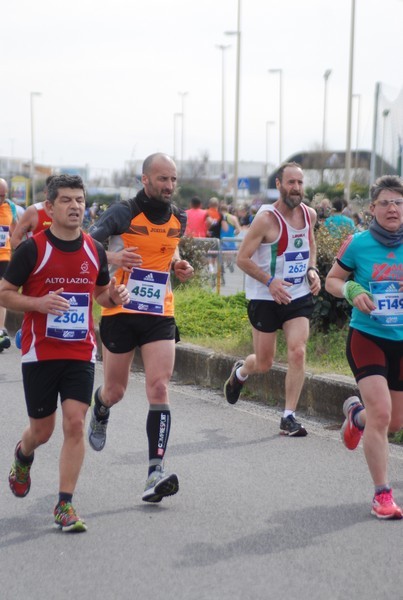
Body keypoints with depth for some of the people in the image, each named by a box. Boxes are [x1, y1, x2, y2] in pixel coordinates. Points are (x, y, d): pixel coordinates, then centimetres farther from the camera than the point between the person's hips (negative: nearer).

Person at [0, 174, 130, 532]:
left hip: (81, 353, 2)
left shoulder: (95, 250, 3)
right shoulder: (33, 249, -8)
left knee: (75, 424, -9)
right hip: (40, 353, -2)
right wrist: (39, 303, -22)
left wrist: (113, 296, -5)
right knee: (42, 430, 8)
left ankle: (65, 506, -2)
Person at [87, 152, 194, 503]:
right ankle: (100, 413, 50)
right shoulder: (123, 214, -10)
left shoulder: (179, 218, 6)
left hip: (160, 316, 3)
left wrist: (178, 266, 5)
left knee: (159, 389, -12)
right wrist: (111, 257, -34)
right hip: (120, 313, -3)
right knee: (115, 391, 11)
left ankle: (156, 472, -16)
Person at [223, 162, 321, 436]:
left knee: (298, 352, -14)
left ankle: (289, 417, -5)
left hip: (299, 295, 4)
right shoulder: (266, 219, -16)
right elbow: (242, 258, -14)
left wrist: (312, 270, 2)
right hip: (265, 298, -4)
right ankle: (240, 372, 44)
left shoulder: (309, 214, 2)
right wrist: (270, 281, -25)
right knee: (264, 363, 7)